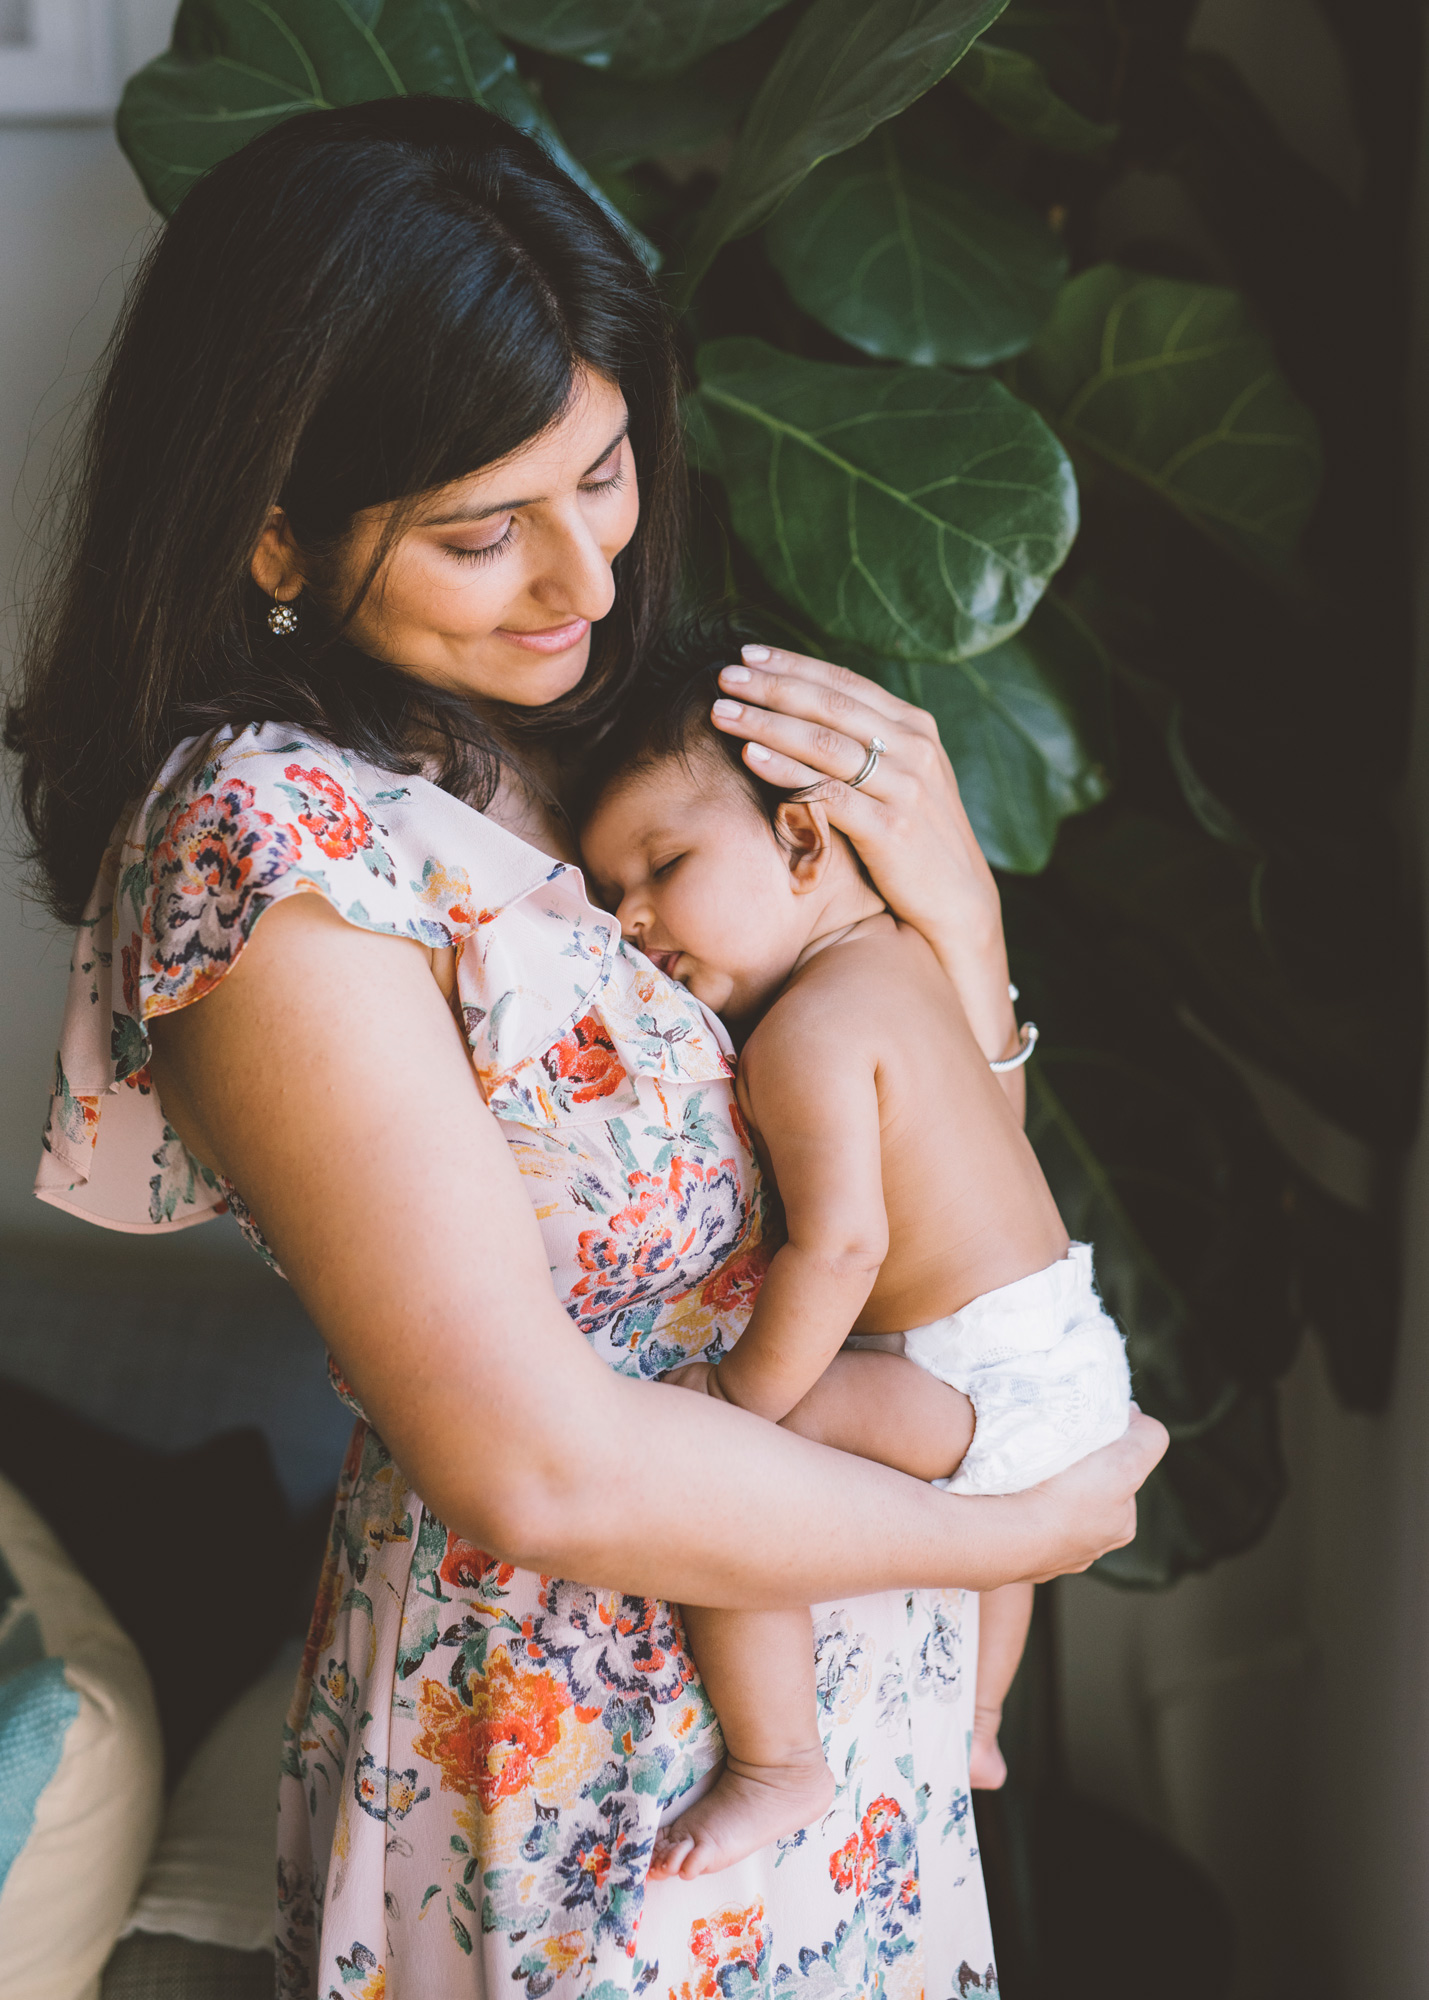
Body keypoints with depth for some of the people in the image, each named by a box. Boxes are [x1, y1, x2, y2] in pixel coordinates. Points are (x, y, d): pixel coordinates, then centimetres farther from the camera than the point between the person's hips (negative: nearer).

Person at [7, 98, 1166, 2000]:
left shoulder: (567, 721, -1)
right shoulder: (268, 847, -24)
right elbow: (540, 1469, -27)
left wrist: (955, 908, -12)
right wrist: (1007, 1536, -15)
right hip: (584, 1722, -7)